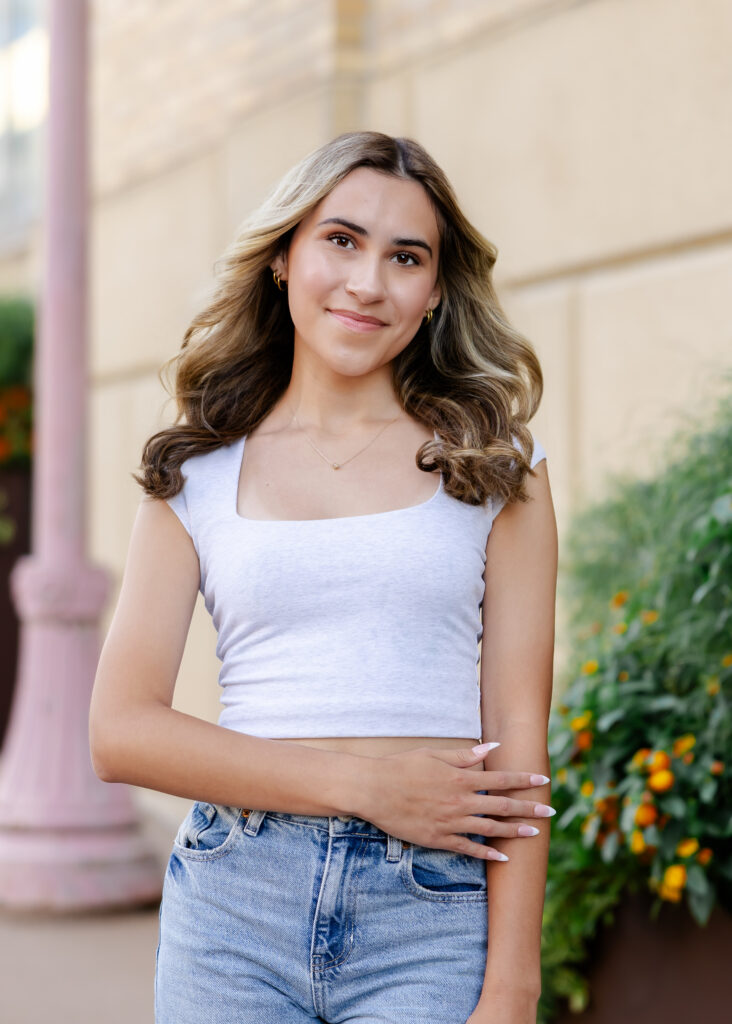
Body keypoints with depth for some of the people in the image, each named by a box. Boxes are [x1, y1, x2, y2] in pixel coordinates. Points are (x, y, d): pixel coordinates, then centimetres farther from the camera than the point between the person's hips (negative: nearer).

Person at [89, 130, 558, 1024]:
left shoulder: (490, 470, 5)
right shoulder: (197, 476, 7)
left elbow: (518, 744, 0)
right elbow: (120, 731, 0)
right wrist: (361, 785, -8)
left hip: (433, 917, -1)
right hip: (234, 913, 1)